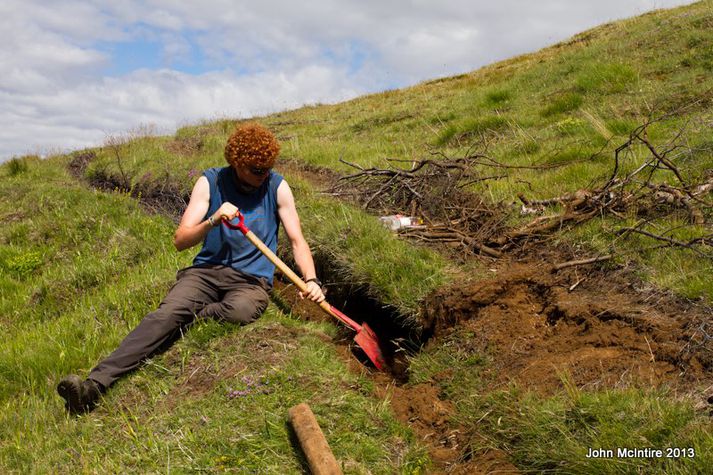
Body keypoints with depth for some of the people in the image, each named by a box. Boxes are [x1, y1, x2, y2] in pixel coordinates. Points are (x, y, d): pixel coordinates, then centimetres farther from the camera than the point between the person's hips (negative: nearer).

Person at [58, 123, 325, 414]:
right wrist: (212, 221, -20)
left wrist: (311, 280, -12)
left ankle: (181, 319, -15)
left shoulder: (277, 187, 4)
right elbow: (180, 241, -1)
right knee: (165, 313, -29)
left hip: (251, 279, 0)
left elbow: (297, 241, 5)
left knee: (241, 311, -38)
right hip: (206, 270, 1)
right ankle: (96, 383, -39)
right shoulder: (210, 182, 4)